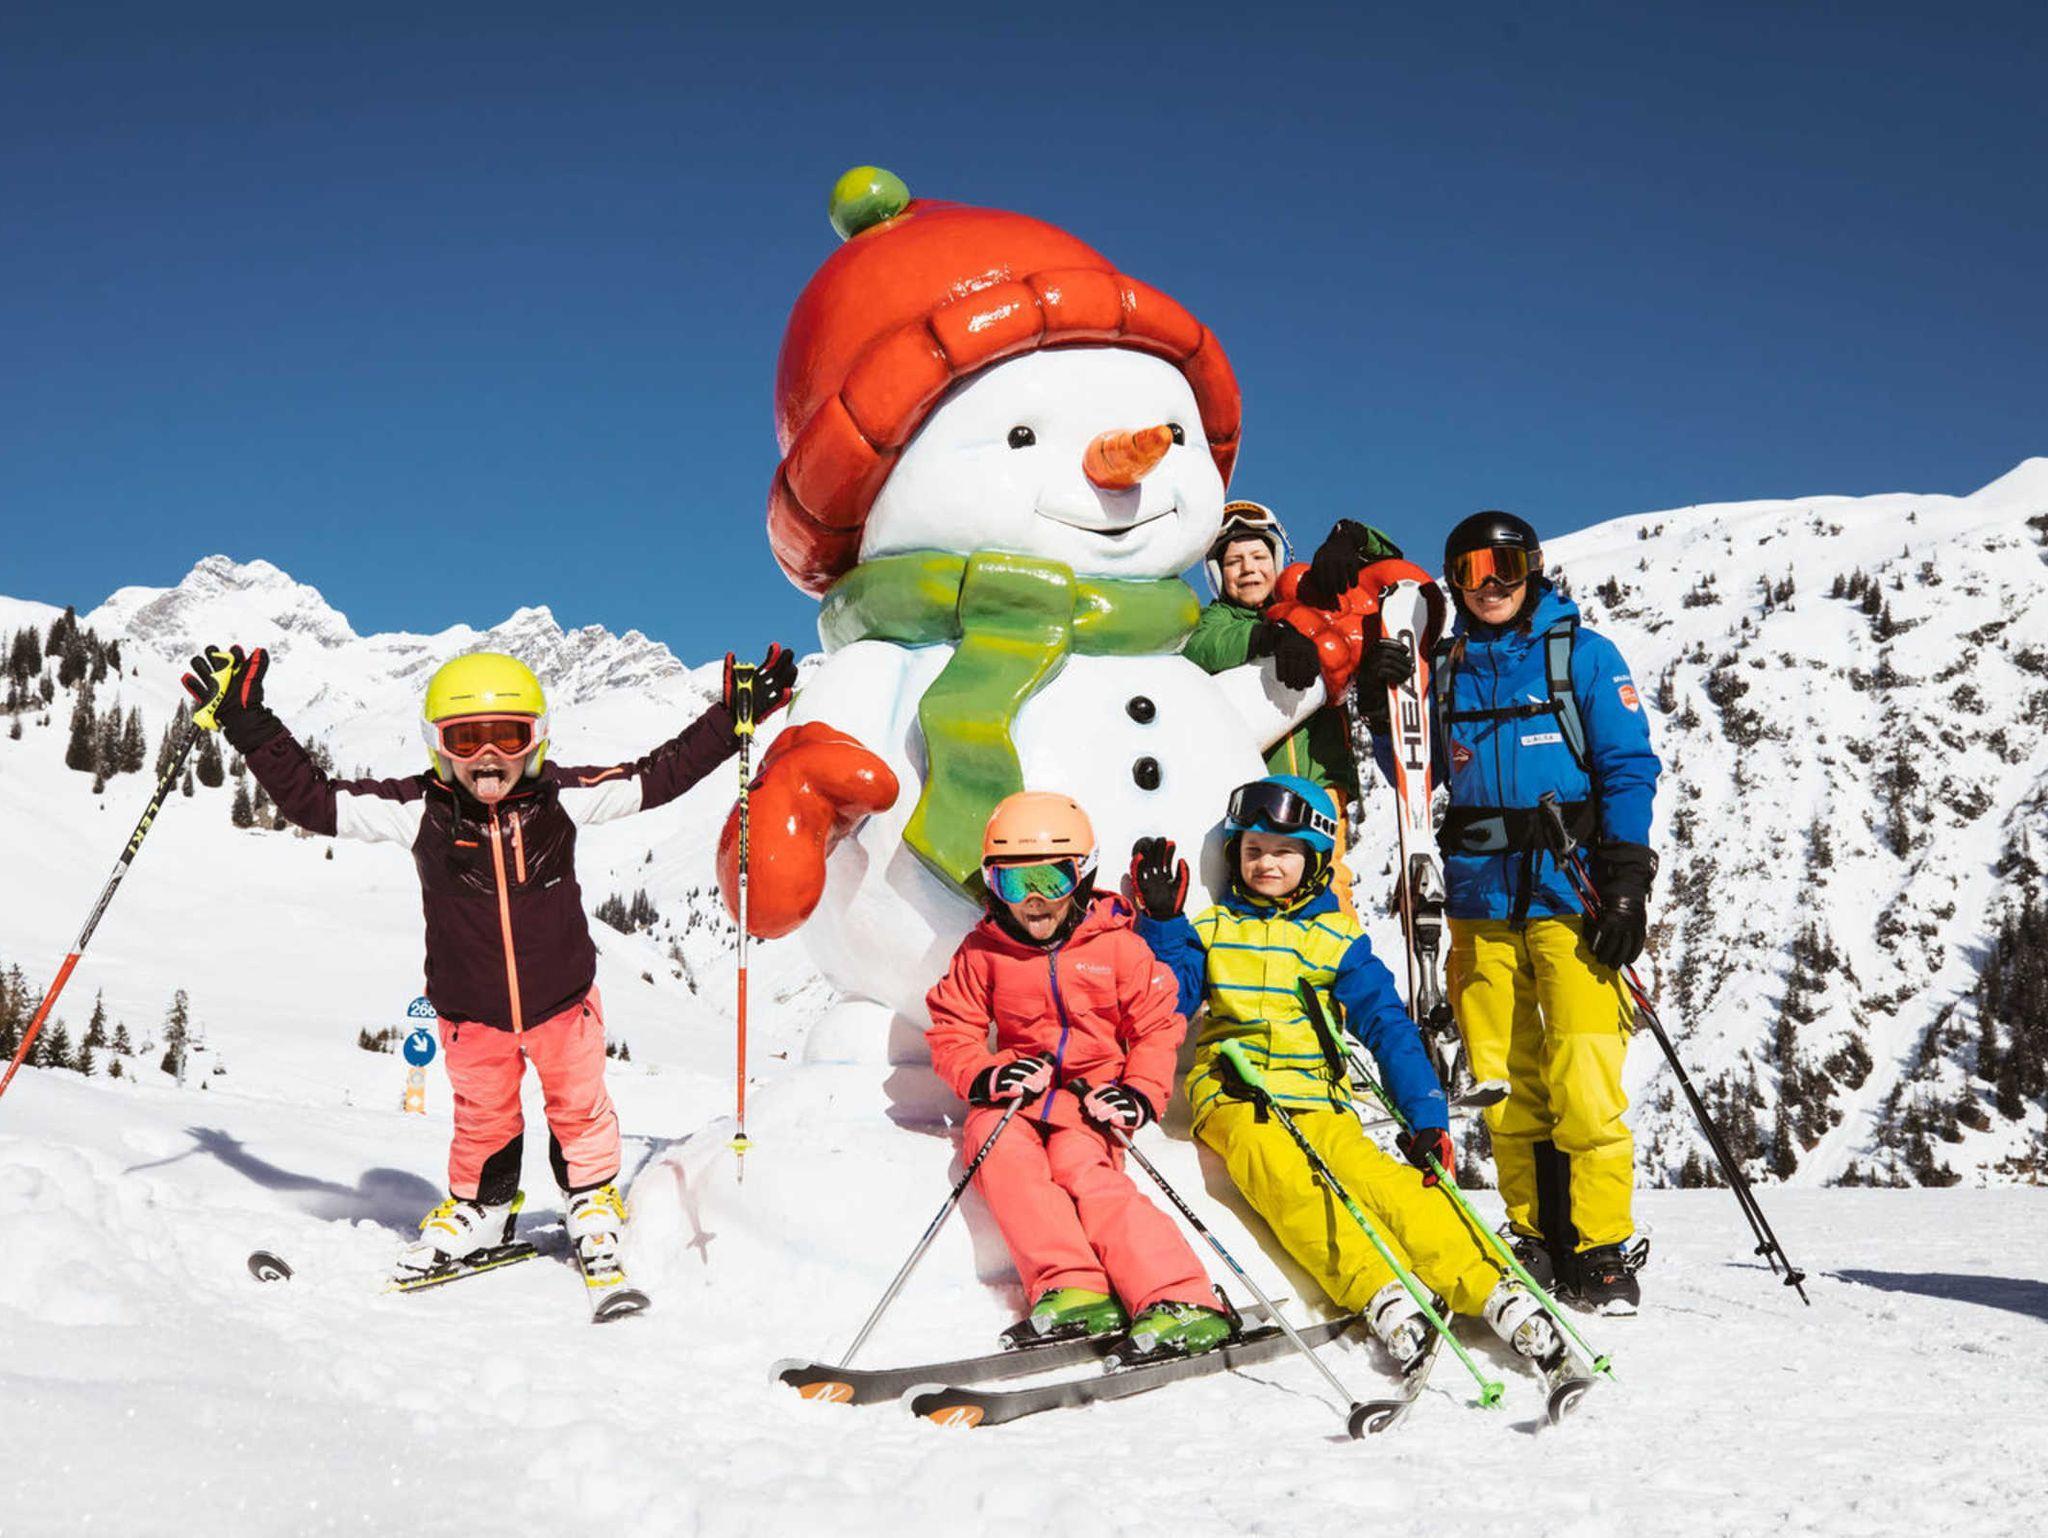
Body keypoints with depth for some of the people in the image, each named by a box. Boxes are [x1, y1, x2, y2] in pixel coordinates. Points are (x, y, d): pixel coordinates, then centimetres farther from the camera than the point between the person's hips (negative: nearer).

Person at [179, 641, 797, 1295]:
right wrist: (247, 723, -21)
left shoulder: (563, 798, -15)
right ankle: (479, 1208, 44)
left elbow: (658, 775, -6)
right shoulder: (418, 810, -17)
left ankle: (592, 1201, 42)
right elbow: (313, 799, -15)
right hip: (471, 1013, 0)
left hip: (563, 999, 0)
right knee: (483, 1116, 18)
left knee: (580, 1105, 17)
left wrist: (732, 719, -9)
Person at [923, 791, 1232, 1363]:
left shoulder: (1118, 946, 1)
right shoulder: (983, 951, 6)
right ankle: (1070, 1290, -39)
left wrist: (1139, 1093, -13)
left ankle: (1179, 1301, -42)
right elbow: (951, 1032, 7)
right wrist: (989, 1075, -14)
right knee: (999, 1148, -30)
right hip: (1017, 1098, 3)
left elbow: (1158, 1026, 4)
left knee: (1080, 1166, -32)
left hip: (1093, 1097, -3)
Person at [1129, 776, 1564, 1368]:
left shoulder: (1338, 939, 14)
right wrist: (1160, 923, -3)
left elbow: (1387, 1025, 7)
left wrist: (1426, 1116, -4)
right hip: (1236, 1096, 0)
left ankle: (1486, 1288, -32)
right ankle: (1381, 1296, -41)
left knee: (1379, 1179, -25)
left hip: (1317, 1098, 0)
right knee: (1291, 1185, -30)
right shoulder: (1211, 930, 16)